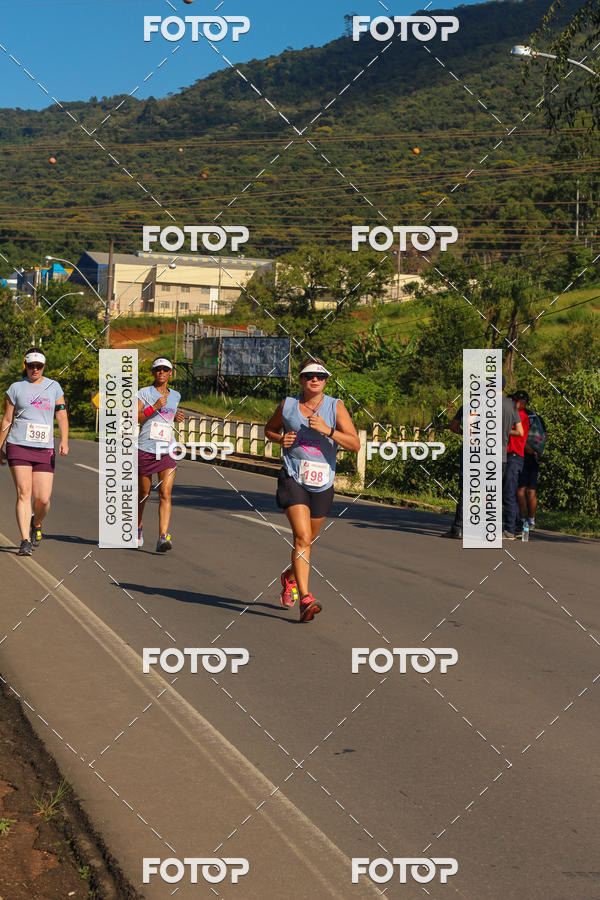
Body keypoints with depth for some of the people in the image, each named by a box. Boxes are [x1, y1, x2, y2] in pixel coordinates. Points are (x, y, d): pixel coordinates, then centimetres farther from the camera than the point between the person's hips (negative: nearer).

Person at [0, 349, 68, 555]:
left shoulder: (54, 387, 12)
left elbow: (62, 415, 9)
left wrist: (64, 441, -6)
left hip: (45, 449, 2)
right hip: (18, 446, -1)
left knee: (43, 498, -4)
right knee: (24, 493, -11)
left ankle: (36, 524, 28)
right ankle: (25, 541, -10)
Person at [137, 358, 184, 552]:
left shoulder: (175, 396, 14)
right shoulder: (144, 393, 0)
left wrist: (177, 417, 12)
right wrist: (154, 407, -19)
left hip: (167, 451, 2)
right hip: (146, 449, -2)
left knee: (165, 494, -12)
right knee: (143, 494, 11)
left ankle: (163, 538, -18)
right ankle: (138, 527, 38)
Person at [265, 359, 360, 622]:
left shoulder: (336, 407, -1)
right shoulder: (287, 405, 3)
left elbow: (355, 444, -8)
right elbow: (269, 429, 21)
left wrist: (327, 430, -21)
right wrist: (281, 439, -1)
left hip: (322, 484, 2)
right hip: (293, 479, -2)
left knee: (309, 540, 17)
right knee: (302, 537, -18)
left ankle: (290, 577, 46)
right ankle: (305, 599, -23)